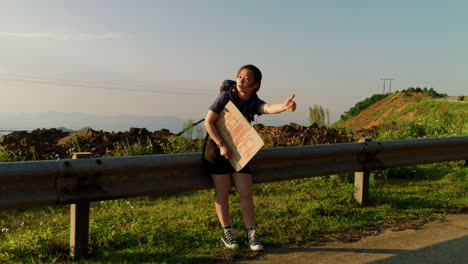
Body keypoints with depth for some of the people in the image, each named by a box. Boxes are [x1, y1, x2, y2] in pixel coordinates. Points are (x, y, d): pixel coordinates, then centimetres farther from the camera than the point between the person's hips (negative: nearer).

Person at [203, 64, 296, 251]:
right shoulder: (226, 97, -13)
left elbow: (268, 108, -29)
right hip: (218, 149, -3)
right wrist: (221, 145, -19)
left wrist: (284, 107, -51)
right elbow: (208, 122, -13)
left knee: (246, 193, -1)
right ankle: (226, 232, 18)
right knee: (223, 191, 3)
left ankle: (250, 234, 8)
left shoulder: (254, 103, -6)